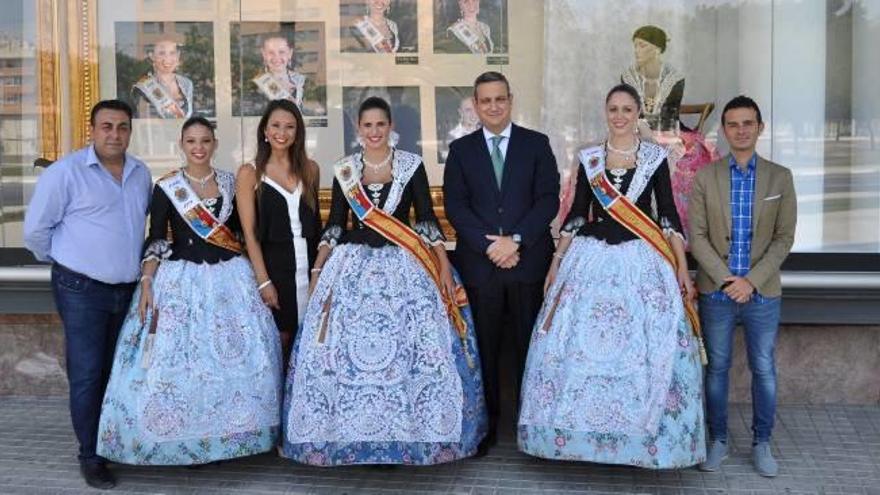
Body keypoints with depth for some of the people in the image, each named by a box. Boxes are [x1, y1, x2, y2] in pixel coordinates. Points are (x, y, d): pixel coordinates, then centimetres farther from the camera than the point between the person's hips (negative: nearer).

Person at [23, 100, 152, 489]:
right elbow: (36, 230, -5)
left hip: (128, 289, 5)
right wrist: (66, 260, 5)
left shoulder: (141, 174, 8)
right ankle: (90, 457, 9)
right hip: (82, 290, -5)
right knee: (87, 375, -3)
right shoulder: (66, 172, -10)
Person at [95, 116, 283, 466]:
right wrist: (146, 284, -11)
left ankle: (230, 432, 18)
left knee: (238, 354, 1)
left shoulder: (230, 183, 7)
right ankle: (183, 438, 11)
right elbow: (155, 240, -3)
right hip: (181, 279, -3)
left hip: (228, 277, 3)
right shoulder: (166, 187, -2)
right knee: (177, 357, -4)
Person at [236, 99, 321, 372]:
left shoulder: (310, 169, 9)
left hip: (308, 266, 3)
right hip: (273, 267, -3)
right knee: (280, 344, 1)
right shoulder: (250, 172, -1)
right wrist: (263, 281, -11)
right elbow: (250, 233, -5)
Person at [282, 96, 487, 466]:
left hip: (404, 267, -1)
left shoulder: (412, 165, 3)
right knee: (346, 349, -1)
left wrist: (444, 266, -5)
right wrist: (317, 270, 3)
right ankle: (352, 432, 13)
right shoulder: (343, 170, 7)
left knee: (410, 348, -4)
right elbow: (334, 224, 10)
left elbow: (427, 219, 2)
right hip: (353, 267, 1)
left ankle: (409, 431, 12)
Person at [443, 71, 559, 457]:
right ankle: (486, 425, 15)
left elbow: (548, 199, -1)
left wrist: (516, 240, -13)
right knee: (484, 348, 5)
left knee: (528, 345, 5)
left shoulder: (537, 144, 7)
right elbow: (455, 206, 1)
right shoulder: (461, 149, 10)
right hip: (478, 263, 1)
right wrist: (489, 245, -11)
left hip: (529, 261, -1)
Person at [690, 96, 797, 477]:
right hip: (716, 291, 0)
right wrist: (726, 279, -12)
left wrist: (752, 280, -12)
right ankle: (718, 441, 21)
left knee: (764, 370, 7)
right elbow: (696, 235, -3)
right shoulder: (705, 177, 1)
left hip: (762, 292, 0)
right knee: (716, 368, 8)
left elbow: (784, 238, -1)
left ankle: (761, 444, 22)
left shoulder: (780, 177, 2)